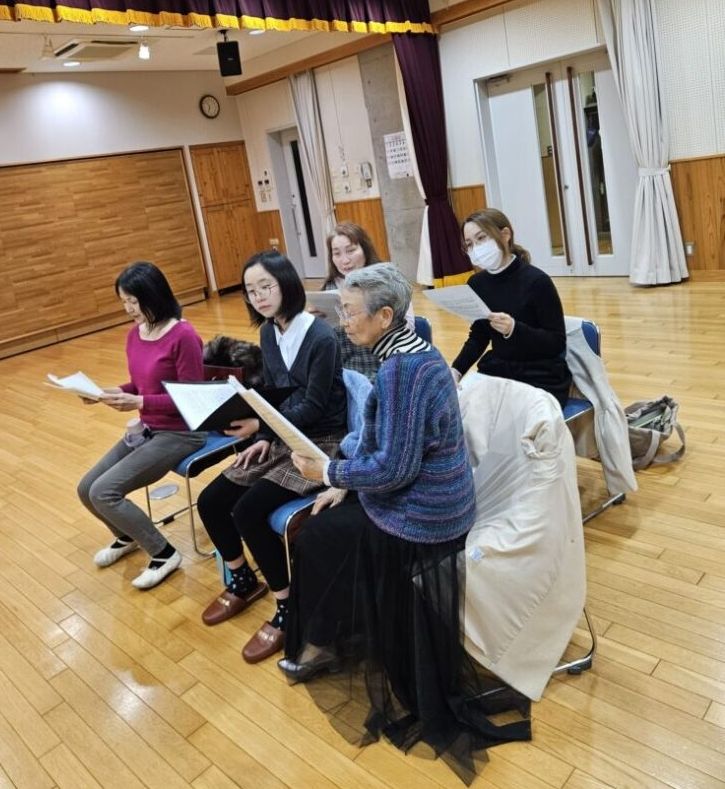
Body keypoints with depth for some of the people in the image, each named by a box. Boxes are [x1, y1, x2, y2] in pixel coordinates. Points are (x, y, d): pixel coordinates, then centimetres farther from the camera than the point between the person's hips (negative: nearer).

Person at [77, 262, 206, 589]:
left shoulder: (183, 336, -21)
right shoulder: (135, 335, 4)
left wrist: (139, 403, -28)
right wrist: (113, 392, -4)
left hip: (181, 433, -8)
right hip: (146, 428, 8)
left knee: (103, 492, -16)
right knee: (86, 489, 5)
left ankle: (164, 553, 3)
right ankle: (127, 536, 35)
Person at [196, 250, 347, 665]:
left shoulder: (321, 337, -20)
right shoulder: (269, 333, 4)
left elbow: (312, 406, -20)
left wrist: (261, 424, -30)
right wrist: (264, 437, -1)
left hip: (321, 442, -8)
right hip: (282, 438, 8)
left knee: (249, 510, -22)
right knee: (211, 501, -1)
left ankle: (288, 606, -3)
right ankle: (244, 580, 24)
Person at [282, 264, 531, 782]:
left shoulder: (400, 368, -26)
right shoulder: (414, 351, 6)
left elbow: (394, 467, -28)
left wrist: (328, 472, -14)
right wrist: (345, 484, 9)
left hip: (420, 515, -9)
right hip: (430, 498, 9)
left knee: (319, 536, 8)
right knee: (321, 527, 16)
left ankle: (322, 646, 31)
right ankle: (323, 644, 30)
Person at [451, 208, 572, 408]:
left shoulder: (536, 281, -14)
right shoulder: (477, 283, 2)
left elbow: (557, 342, -13)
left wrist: (514, 329, -29)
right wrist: (456, 370, -4)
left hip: (542, 379, -5)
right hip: (496, 373, 5)